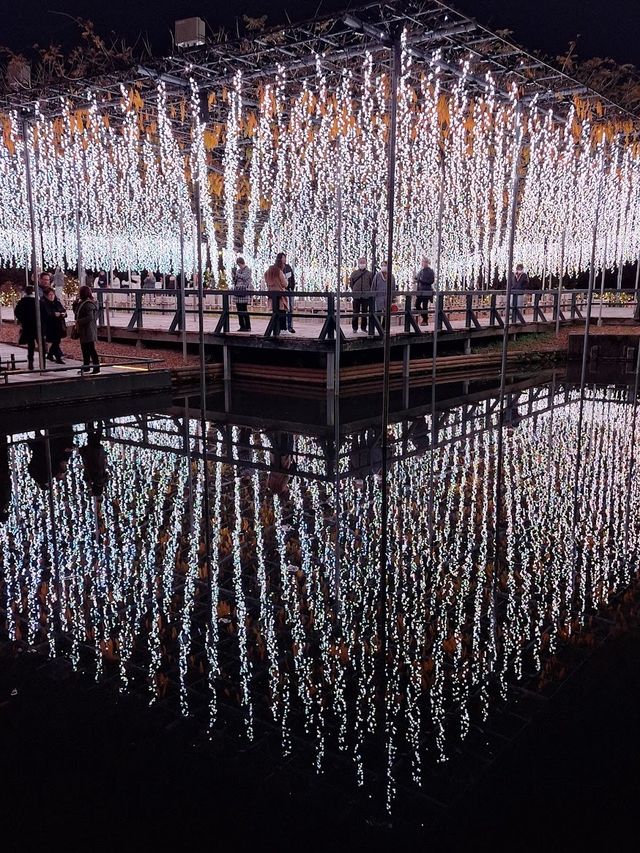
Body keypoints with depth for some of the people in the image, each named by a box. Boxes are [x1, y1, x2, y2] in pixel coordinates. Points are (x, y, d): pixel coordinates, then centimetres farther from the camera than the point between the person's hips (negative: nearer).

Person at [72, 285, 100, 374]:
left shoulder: (88, 304, -18)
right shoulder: (82, 303, 12)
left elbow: (90, 317, -24)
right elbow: (75, 311, 22)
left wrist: (79, 321, -18)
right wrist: (76, 301, 9)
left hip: (88, 330, -10)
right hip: (83, 330, 10)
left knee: (91, 349, -7)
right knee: (84, 348, 16)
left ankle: (96, 367, -3)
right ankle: (85, 366, 25)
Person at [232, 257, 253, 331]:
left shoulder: (248, 270, -1)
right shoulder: (238, 270, 17)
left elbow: (244, 278, -17)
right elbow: (234, 280, 20)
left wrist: (236, 273, -13)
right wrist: (233, 274, 4)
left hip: (244, 292, -7)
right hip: (237, 292, 7)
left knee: (244, 310, -9)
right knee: (239, 310, 5)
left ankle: (248, 327, -4)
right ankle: (242, 326, 11)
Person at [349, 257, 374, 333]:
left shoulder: (369, 273, 3)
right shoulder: (354, 273, 4)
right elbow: (351, 283, 10)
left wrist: (368, 292, 1)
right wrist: (354, 291, 6)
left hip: (366, 296, 0)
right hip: (356, 295, 0)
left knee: (365, 312, 7)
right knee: (355, 312, 4)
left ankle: (364, 327, 17)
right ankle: (354, 328, 12)